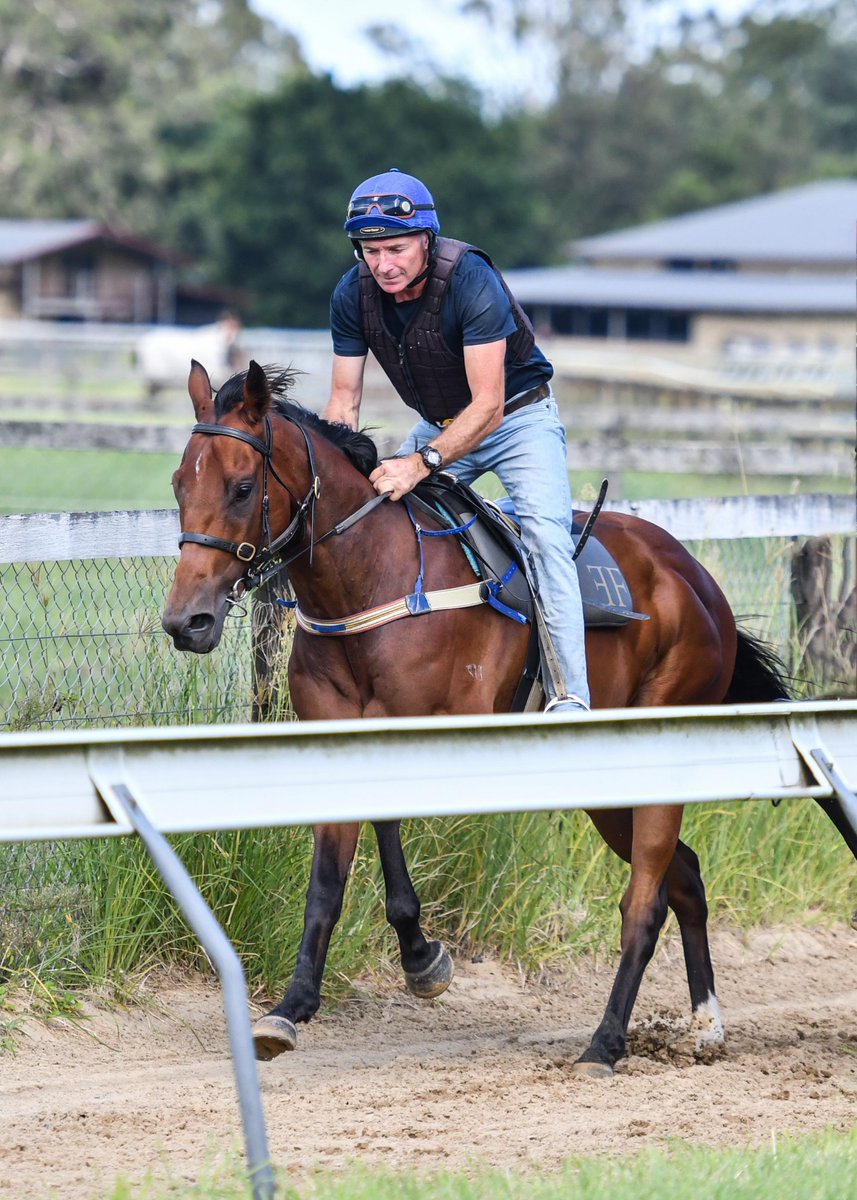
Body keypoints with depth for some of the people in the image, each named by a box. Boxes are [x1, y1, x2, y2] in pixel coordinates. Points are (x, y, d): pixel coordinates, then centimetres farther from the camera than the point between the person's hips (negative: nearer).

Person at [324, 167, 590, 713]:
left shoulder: (470, 279, -32)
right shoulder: (353, 295, -16)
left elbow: (487, 405, -34)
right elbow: (345, 401, -8)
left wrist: (423, 462, -46)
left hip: (518, 417, -6)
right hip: (438, 424, 6)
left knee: (545, 530, -25)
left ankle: (570, 693, -31)